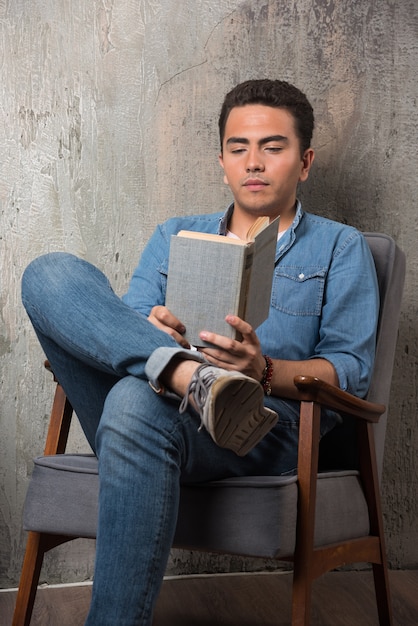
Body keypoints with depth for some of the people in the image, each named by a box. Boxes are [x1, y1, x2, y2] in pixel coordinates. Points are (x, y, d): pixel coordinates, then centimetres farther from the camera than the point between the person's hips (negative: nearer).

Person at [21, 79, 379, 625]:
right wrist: (152, 335, -11)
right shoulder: (175, 235, 28)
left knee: (138, 400, -38)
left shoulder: (340, 247, 18)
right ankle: (191, 376, -34)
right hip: (133, 414, 4)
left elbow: (351, 374, 6)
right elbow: (122, 323, 16)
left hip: (268, 431, -4)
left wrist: (264, 371, -16)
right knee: (52, 273, -16)